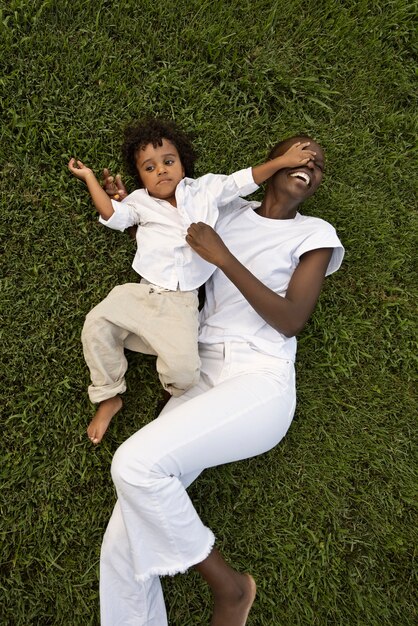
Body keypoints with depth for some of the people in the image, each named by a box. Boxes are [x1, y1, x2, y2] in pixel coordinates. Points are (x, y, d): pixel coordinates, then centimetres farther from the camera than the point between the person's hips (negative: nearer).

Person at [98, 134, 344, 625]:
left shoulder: (315, 234, 7)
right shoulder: (228, 213, 17)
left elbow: (291, 320, -5)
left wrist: (223, 257, -10)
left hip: (261, 382, -4)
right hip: (204, 379, 4)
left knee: (136, 463, -26)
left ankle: (228, 586, -3)